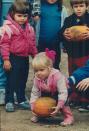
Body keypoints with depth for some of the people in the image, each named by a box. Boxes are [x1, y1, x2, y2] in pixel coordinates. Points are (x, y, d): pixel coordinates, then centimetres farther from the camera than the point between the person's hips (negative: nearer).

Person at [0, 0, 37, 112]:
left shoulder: (29, 28, 8)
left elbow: (32, 44, 18)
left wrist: (35, 56, 17)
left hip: (24, 58, 6)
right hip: (13, 58, -6)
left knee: (22, 81, 15)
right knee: (11, 81, 0)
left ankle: (22, 100, 27)